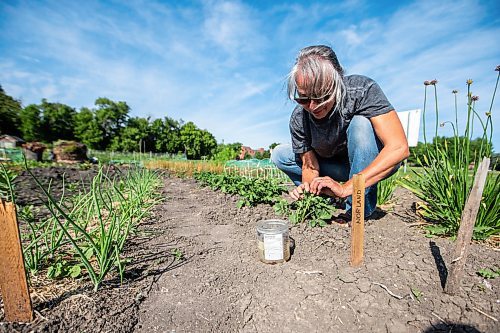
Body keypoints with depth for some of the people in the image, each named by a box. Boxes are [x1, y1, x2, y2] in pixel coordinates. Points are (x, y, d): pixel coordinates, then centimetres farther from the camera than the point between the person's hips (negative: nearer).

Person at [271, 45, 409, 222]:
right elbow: (310, 166, -12)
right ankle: (330, 198, -5)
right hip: (341, 166, 3)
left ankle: (360, 209, -21)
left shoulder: (363, 90, -28)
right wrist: (308, 187, -36)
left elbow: (399, 148, -34)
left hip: (378, 165, -2)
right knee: (279, 155, -7)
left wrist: (346, 188, -42)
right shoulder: (298, 120, -19)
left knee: (361, 123, -35)